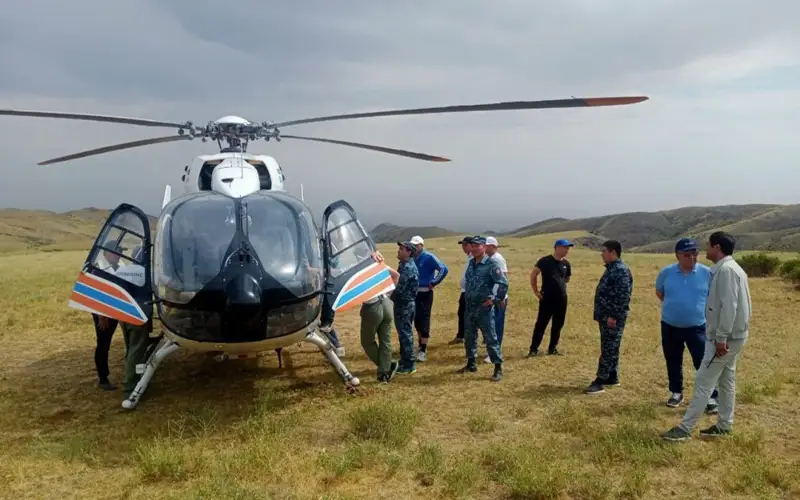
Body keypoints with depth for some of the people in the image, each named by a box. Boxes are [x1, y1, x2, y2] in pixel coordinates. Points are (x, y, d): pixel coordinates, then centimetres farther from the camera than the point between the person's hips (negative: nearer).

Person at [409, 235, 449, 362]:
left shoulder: (429, 257, -12)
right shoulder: (412, 258, 7)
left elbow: (444, 269, -19)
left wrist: (433, 283, -17)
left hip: (425, 293, -7)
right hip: (414, 292, 7)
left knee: (424, 320, -6)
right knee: (416, 320, 14)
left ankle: (423, 350, -2)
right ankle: (421, 345, 29)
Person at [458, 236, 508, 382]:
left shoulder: (491, 264, -14)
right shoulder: (471, 263, 10)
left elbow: (503, 283, -17)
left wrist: (495, 300, -15)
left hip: (484, 308, -7)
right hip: (469, 307, 7)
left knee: (490, 338, -4)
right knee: (469, 337, 15)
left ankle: (498, 368, 3)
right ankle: (471, 363, 29)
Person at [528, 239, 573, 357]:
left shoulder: (566, 264, 5)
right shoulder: (545, 261, -10)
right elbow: (533, 274, -2)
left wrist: (559, 287, 11)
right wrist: (536, 291, -4)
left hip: (562, 299, 5)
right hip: (547, 299, -5)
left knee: (558, 325, 11)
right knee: (541, 324, -3)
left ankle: (552, 348, 23)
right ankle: (534, 349, 3)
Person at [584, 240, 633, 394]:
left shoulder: (621, 271, -18)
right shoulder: (611, 269, 14)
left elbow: (624, 296, -24)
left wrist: (614, 316, -23)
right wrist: (601, 314, 21)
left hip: (613, 317, -10)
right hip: (606, 316, 10)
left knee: (608, 349, -6)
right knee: (611, 348, 16)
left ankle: (599, 382, -4)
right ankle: (613, 377, 25)